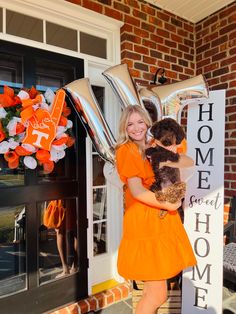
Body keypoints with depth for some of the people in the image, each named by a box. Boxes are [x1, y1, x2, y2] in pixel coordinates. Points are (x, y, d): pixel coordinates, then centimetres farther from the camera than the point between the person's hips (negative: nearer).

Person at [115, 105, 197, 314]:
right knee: (158, 294, 1)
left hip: (161, 220, 7)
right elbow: (137, 191, -18)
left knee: (154, 291, 18)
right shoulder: (126, 150, -10)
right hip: (144, 221, -7)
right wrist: (168, 205, -12)